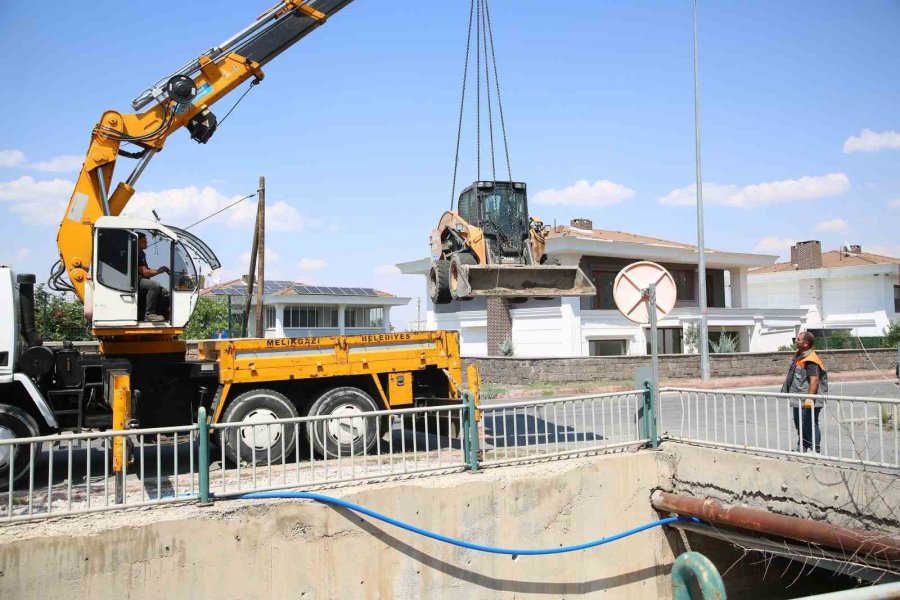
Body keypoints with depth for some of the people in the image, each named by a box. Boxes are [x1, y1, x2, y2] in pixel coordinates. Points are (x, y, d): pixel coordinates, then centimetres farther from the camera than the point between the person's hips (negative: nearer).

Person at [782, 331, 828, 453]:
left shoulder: (810, 360, -20)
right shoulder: (798, 356, 11)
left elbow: (814, 380, -26)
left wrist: (810, 398, -32)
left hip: (807, 402, -11)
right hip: (798, 400, 11)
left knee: (810, 426, -4)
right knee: (800, 426, 21)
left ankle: (815, 451, 4)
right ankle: (801, 449, 34)